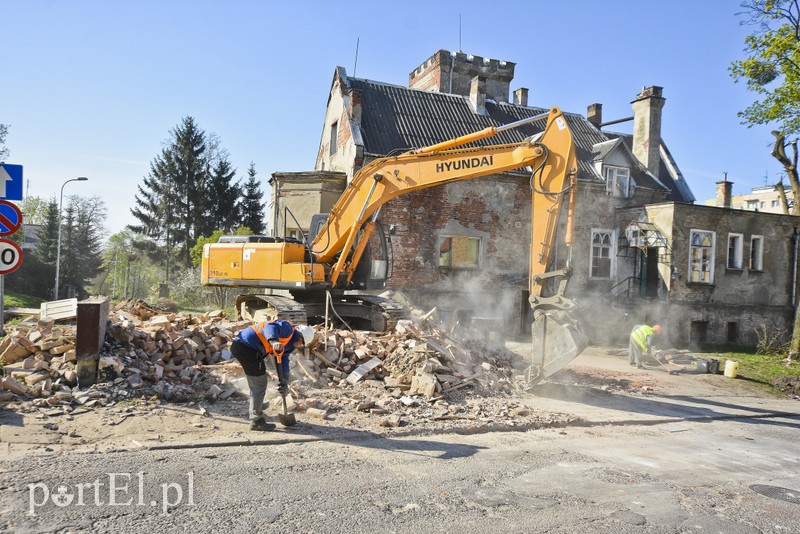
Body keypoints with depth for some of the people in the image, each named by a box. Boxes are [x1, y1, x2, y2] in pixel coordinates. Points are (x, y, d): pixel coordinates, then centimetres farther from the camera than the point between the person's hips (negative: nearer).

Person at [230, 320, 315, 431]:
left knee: (256, 384, 26)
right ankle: (256, 421, 9)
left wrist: (284, 382, 3)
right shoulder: (288, 329, -6)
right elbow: (270, 326, -24)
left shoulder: (289, 346, 22)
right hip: (246, 346, -11)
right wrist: (274, 341, -41)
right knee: (259, 384, -1)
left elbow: (283, 363, 16)